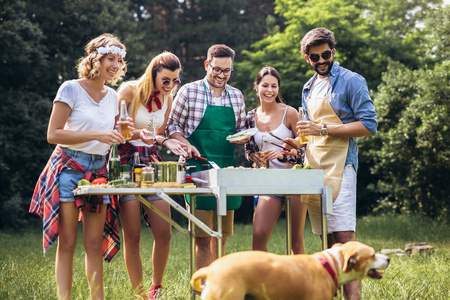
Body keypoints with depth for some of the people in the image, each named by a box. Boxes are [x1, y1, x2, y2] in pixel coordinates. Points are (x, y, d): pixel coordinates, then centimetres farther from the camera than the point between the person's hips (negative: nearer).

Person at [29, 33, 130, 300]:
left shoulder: (113, 96, 14)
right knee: (67, 243, -5)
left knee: (95, 244, 3)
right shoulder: (71, 89, -4)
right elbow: (53, 134, -11)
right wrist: (96, 134, -18)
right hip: (70, 167, -5)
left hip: (99, 170, 5)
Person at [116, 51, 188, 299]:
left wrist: (166, 142, -4)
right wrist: (138, 134, -24)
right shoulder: (129, 90, -6)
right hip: (127, 163, -5)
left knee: (164, 234, -3)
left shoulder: (167, 99, 10)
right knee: (132, 236, -5)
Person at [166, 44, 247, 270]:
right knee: (202, 237, -8)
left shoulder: (236, 96, 12)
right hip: (198, 167, -5)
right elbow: (172, 126, 2)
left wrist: (243, 137, -4)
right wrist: (187, 145, -14)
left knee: (222, 234, 9)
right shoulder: (189, 92, -1)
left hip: (227, 167, 5)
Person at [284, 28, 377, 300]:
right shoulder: (309, 88, 21)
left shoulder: (352, 81, -2)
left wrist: (325, 129, -14)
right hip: (313, 167, 7)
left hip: (339, 166, -7)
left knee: (344, 236, -15)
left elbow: (369, 125, -10)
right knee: (327, 238, 6)